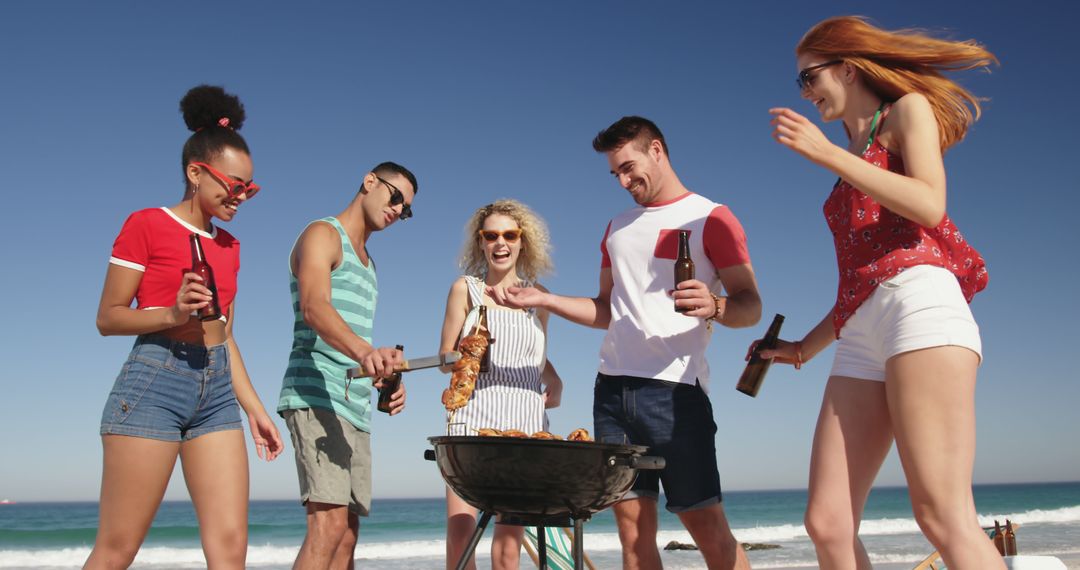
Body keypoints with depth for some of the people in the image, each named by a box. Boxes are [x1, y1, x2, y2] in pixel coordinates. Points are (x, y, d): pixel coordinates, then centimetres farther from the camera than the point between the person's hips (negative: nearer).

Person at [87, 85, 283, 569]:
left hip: (218, 388, 6)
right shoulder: (146, 225, 0)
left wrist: (255, 410, 16)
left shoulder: (228, 245, 18)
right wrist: (172, 314, -20)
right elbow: (108, 317, -2)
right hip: (155, 381, -6)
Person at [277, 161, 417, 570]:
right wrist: (364, 351, -39)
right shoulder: (323, 234, -1)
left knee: (347, 535, 5)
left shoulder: (366, 262, 26)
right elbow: (313, 307, -21)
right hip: (316, 396, -9)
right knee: (329, 524, -21)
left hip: (356, 407, 9)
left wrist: (384, 377, 9)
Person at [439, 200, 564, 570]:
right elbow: (444, 358, 5)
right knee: (459, 531, -11)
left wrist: (555, 382, 2)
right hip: (473, 415, -2)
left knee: (511, 533, 4)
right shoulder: (465, 289, 6)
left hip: (527, 419, 2)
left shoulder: (537, 295, 12)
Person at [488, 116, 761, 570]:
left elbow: (750, 305, -4)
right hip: (612, 388, 6)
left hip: (674, 387, -5)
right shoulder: (618, 227, 22)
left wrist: (713, 307, -25)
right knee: (633, 526, 4)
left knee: (706, 524, -8)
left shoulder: (709, 217, 2)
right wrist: (540, 299, 13)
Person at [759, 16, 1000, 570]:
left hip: (918, 301, -7)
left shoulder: (908, 110, 13)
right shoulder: (853, 165, 32)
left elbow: (929, 206, -8)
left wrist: (828, 154, -7)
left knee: (943, 515, -19)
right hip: (860, 338, 8)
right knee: (827, 525, -4)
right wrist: (806, 346, 26)